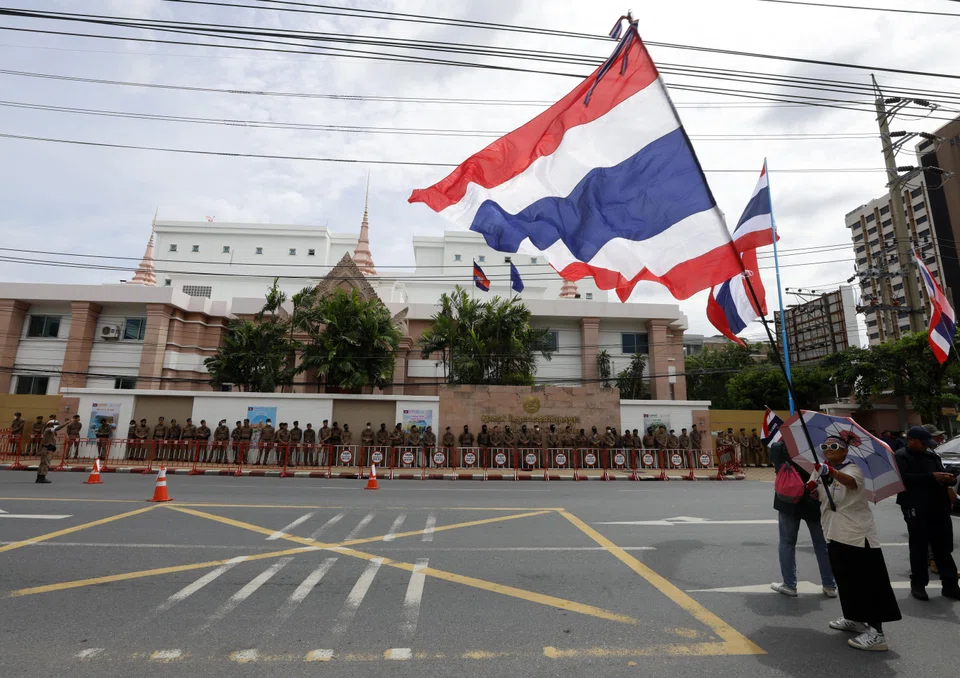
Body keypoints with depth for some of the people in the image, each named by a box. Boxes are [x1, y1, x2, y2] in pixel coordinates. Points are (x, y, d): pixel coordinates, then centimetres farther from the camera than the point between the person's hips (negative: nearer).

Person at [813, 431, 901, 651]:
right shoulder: (823, 473, 8)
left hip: (858, 536, -8)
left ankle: (876, 633, 1)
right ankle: (855, 619, 33)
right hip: (836, 535, 8)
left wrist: (833, 472, -57)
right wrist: (812, 489, -5)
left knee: (867, 583, -5)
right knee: (846, 581, 19)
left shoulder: (852, 469, -14)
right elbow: (819, 498, 15)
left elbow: (851, 482, -39)